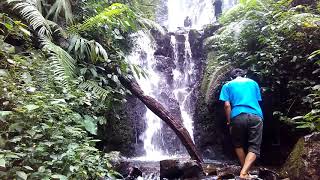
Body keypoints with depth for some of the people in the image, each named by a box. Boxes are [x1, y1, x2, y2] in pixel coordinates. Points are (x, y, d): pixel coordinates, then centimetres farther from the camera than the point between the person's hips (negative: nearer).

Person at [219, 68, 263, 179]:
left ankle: (245, 170, 25)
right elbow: (258, 101, 21)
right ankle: (244, 173, -11)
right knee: (254, 148, 5)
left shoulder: (228, 85, 15)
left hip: (238, 116, -1)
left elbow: (227, 105, 4)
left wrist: (229, 121, 11)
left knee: (238, 145, 20)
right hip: (256, 116, 1)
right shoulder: (253, 83, 23)